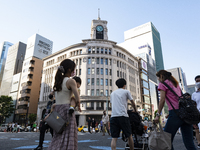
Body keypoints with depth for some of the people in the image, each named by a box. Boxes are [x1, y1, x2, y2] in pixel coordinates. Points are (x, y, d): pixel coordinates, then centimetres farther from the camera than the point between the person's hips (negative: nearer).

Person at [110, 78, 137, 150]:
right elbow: (133, 104, 17)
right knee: (129, 136, 11)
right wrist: (135, 110, 35)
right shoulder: (126, 91, 8)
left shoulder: (112, 93, 20)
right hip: (123, 116, -3)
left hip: (113, 116, 4)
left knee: (114, 138, 3)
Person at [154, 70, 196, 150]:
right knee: (189, 143, 8)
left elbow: (162, 100, -7)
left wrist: (158, 115, -7)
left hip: (176, 112, -8)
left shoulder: (162, 84, 2)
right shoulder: (175, 83, 25)